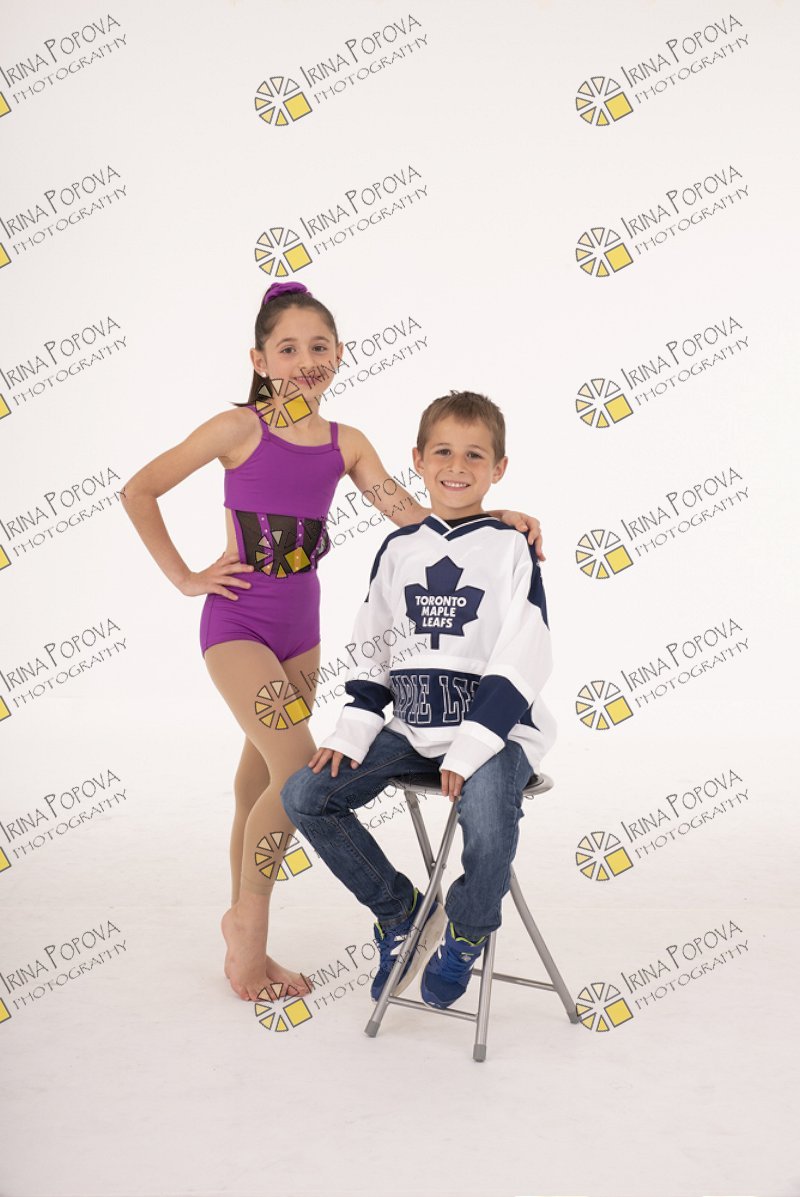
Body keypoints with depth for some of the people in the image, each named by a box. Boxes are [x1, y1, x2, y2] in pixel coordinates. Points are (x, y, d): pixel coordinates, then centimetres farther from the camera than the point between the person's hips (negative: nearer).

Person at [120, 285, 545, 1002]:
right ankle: (249, 923, 5)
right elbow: (139, 492, -5)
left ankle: (246, 945, 28)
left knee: (265, 780, 13)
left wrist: (491, 518, -20)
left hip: (299, 627, 5)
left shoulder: (344, 443, 3)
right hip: (237, 624, -5)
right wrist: (185, 578, -7)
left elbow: (409, 515, -6)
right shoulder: (241, 428, -10)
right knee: (300, 772, -16)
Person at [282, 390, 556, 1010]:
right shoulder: (398, 549, 11)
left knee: (489, 823, -34)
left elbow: (521, 662, -10)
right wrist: (351, 733, 1)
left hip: (496, 729, -5)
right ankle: (397, 907, 12)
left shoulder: (511, 548, -2)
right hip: (410, 728, 5)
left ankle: (466, 930, 2)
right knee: (305, 794, -9)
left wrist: (472, 747, -19)